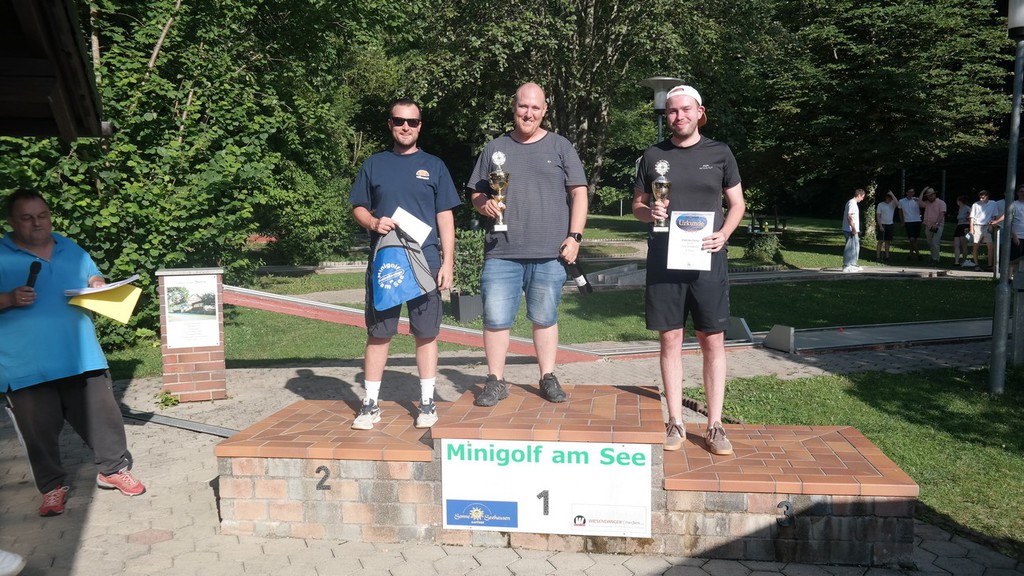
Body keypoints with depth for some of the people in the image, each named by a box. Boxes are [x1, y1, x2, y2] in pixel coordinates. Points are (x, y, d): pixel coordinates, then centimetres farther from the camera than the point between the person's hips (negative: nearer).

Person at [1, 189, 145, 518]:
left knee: (103, 416, 6)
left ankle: (113, 469, 24)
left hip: (81, 358, 3)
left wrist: (98, 285, -1)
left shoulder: (71, 250, 13)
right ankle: (53, 487, 23)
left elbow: (94, 280, 22)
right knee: (40, 431, 6)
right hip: (26, 367, -3)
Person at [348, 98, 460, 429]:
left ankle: (427, 403, 16)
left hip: (425, 263, -1)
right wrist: (373, 222, -11)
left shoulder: (433, 166, 8)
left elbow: (445, 218, 5)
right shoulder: (374, 165, 10)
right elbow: (358, 208, 12)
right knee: (378, 334, 4)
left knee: (426, 334, 5)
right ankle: (371, 404, 13)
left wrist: (448, 262, -3)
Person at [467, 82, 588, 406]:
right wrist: (484, 204, -9)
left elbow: (579, 193, 3)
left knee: (545, 318, 9)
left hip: (549, 253, -1)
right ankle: (496, 381, 13)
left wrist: (574, 237, -6)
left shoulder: (560, 147, 7)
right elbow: (475, 194, 15)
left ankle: (548, 378, 23)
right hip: (501, 253, 1)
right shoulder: (495, 148, 12)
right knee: (495, 318, 0)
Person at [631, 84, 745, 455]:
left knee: (713, 342, 1)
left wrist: (723, 234, -8)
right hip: (664, 259, 1)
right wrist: (649, 212, -9)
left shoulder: (719, 154, 6)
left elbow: (737, 203, 10)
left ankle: (715, 425, 10)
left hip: (707, 258, -1)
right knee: (670, 340, 4)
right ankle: (675, 423, 14)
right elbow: (637, 206, 14)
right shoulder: (653, 156, 9)